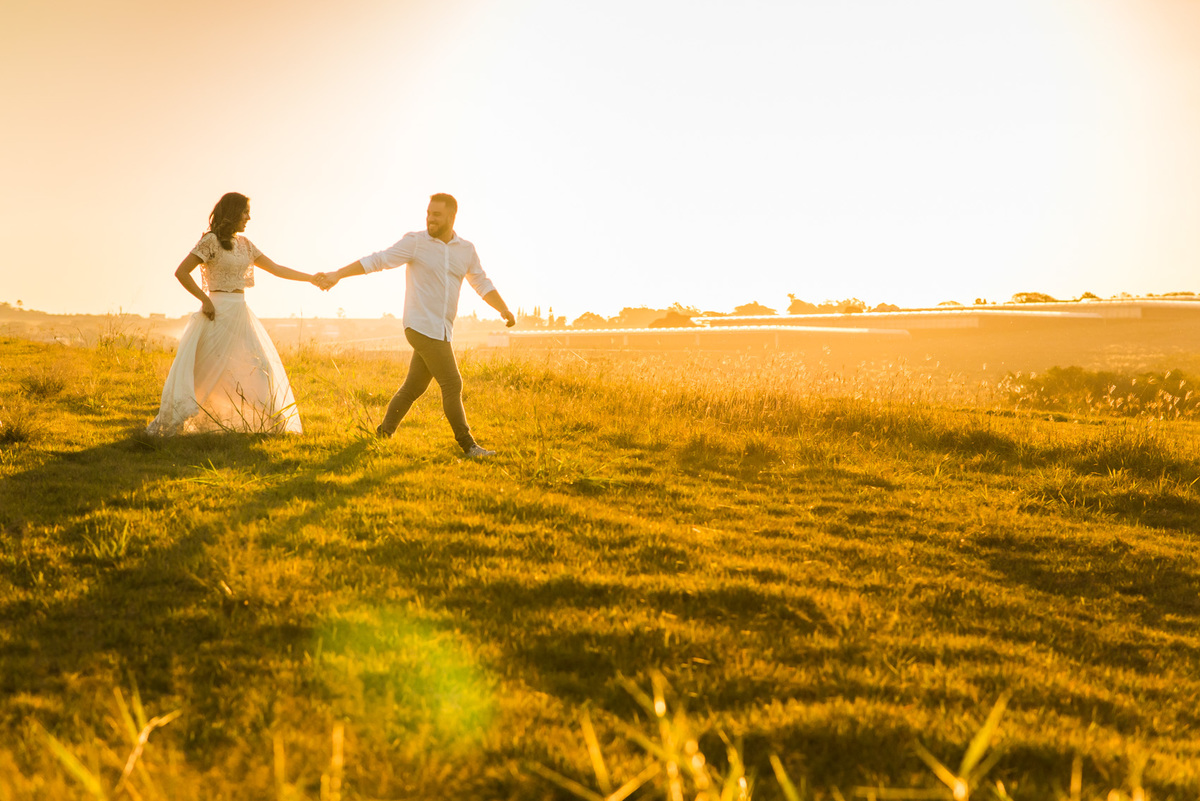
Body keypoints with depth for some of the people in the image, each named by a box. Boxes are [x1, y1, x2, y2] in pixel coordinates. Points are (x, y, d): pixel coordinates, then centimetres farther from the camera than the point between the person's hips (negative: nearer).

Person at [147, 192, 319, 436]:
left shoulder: (244, 244, 14)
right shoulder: (211, 241, -8)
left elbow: (275, 269, 17)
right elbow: (181, 272, -12)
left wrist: (310, 278, 14)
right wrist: (205, 300, -14)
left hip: (241, 315, 8)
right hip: (219, 314, -7)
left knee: (261, 368, 5)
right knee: (205, 370, -9)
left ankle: (272, 424, 13)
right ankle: (162, 427, -1)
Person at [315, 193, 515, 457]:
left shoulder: (466, 250, 9)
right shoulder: (415, 242, -7)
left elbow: (483, 285, 14)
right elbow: (376, 261, -7)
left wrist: (504, 310, -1)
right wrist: (336, 275, -12)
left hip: (441, 331, 6)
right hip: (424, 328, -6)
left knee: (413, 387, 13)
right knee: (452, 385, -7)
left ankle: (384, 434, 27)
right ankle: (468, 445, -1)